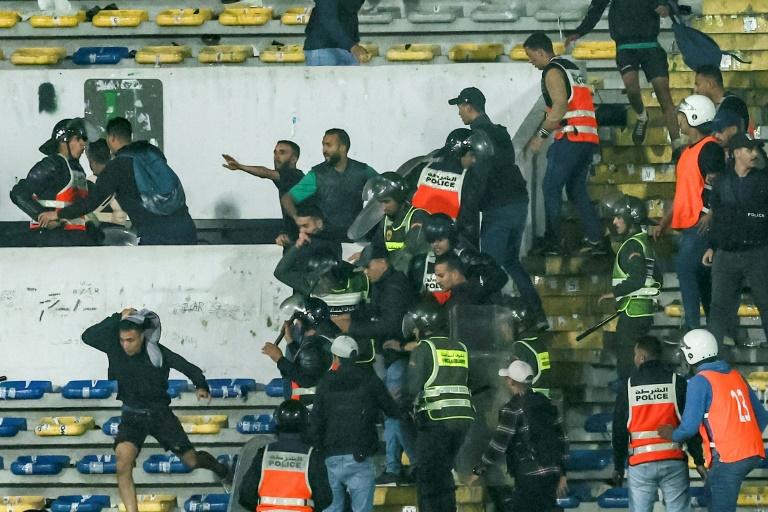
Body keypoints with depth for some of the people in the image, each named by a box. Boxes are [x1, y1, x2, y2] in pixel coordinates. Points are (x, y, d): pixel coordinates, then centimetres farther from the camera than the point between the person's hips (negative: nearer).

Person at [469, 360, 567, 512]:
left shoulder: (512, 409, -10)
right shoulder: (546, 403, 12)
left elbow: (498, 444, -11)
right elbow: (561, 440, 14)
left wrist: (479, 471, 0)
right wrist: (562, 474, 20)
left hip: (530, 477, -8)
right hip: (552, 474, 8)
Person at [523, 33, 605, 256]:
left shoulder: (553, 72, -6)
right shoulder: (572, 68, 23)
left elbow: (559, 107, -17)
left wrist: (541, 135, -10)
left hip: (571, 137, -9)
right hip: (588, 137, 9)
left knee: (551, 188, -5)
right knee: (577, 189, 13)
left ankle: (552, 242, -10)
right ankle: (595, 240, 6)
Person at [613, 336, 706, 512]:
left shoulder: (628, 387, 2)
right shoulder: (677, 383, 1)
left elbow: (619, 430, 6)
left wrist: (618, 466, 14)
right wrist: (699, 461, 6)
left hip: (640, 463, 0)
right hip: (673, 461, 0)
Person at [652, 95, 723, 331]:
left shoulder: (710, 148, -11)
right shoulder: (689, 151, 19)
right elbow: (682, 192, 24)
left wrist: (710, 216, -26)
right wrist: (663, 224, 23)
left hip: (701, 225, -10)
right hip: (688, 226, 10)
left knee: (686, 268, -16)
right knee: (700, 276, 11)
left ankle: (692, 327, -16)